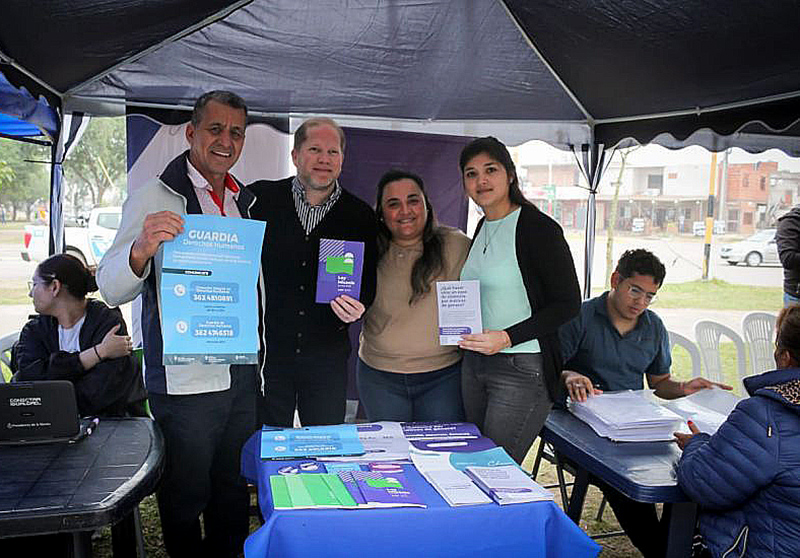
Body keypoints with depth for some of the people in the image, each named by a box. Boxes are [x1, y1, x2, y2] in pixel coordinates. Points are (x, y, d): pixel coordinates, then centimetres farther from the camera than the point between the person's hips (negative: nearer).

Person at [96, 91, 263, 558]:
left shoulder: (246, 201, 11)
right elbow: (112, 288, -13)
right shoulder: (156, 198, -7)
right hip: (186, 380, -5)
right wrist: (142, 248, -33)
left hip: (242, 375, 6)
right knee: (186, 497, 6)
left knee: (234, 489, 17)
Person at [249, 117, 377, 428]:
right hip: (266, 351, -1)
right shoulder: (260, 198, 0)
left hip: (328, 358, 1)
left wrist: (358, 306, -13)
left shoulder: (361, 216, 3)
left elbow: (369, 281, 7)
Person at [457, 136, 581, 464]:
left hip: (522, 369, -8)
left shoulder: (539, 228, -11)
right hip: (474, 362, 8)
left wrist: (507, 338, -21)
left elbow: (568, 304, -13)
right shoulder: (483, 227, 13)